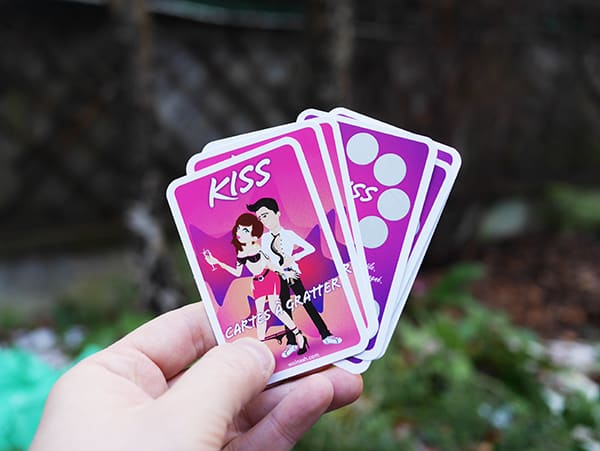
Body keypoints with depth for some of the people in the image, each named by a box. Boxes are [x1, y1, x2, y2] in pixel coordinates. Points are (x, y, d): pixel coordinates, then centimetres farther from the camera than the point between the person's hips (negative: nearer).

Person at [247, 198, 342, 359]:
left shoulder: (288, 234, -4)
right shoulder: (264, 238, 1)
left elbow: (311, 248, -4)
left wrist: (294, 258, -14)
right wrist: (283, 272, -14)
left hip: (293, 273, -2)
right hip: (277, 277, 2)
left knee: (307, 303, -2)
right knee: (285, 308, 5)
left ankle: (326, 335, 3)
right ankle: (292, 343, 13)